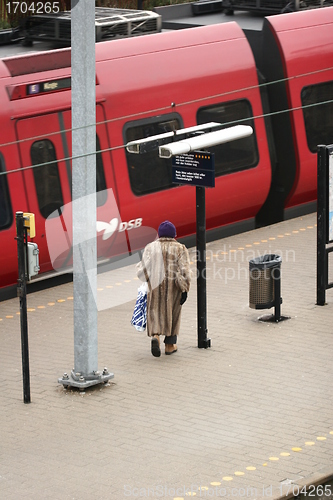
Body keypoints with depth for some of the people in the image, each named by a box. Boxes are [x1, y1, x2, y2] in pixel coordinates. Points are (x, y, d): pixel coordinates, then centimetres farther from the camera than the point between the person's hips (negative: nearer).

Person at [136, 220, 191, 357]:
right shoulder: (180, 249, -4)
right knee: (172, 314, 14)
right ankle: (170, 345, 20)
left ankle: (155, 336, -20)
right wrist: (184, 290, -8)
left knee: (155, 312, 7)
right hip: (173, 287, 0)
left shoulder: (151, 247, 0)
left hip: (155, 285, 0)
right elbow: (184, 271, -12)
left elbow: (143, 269, -4)